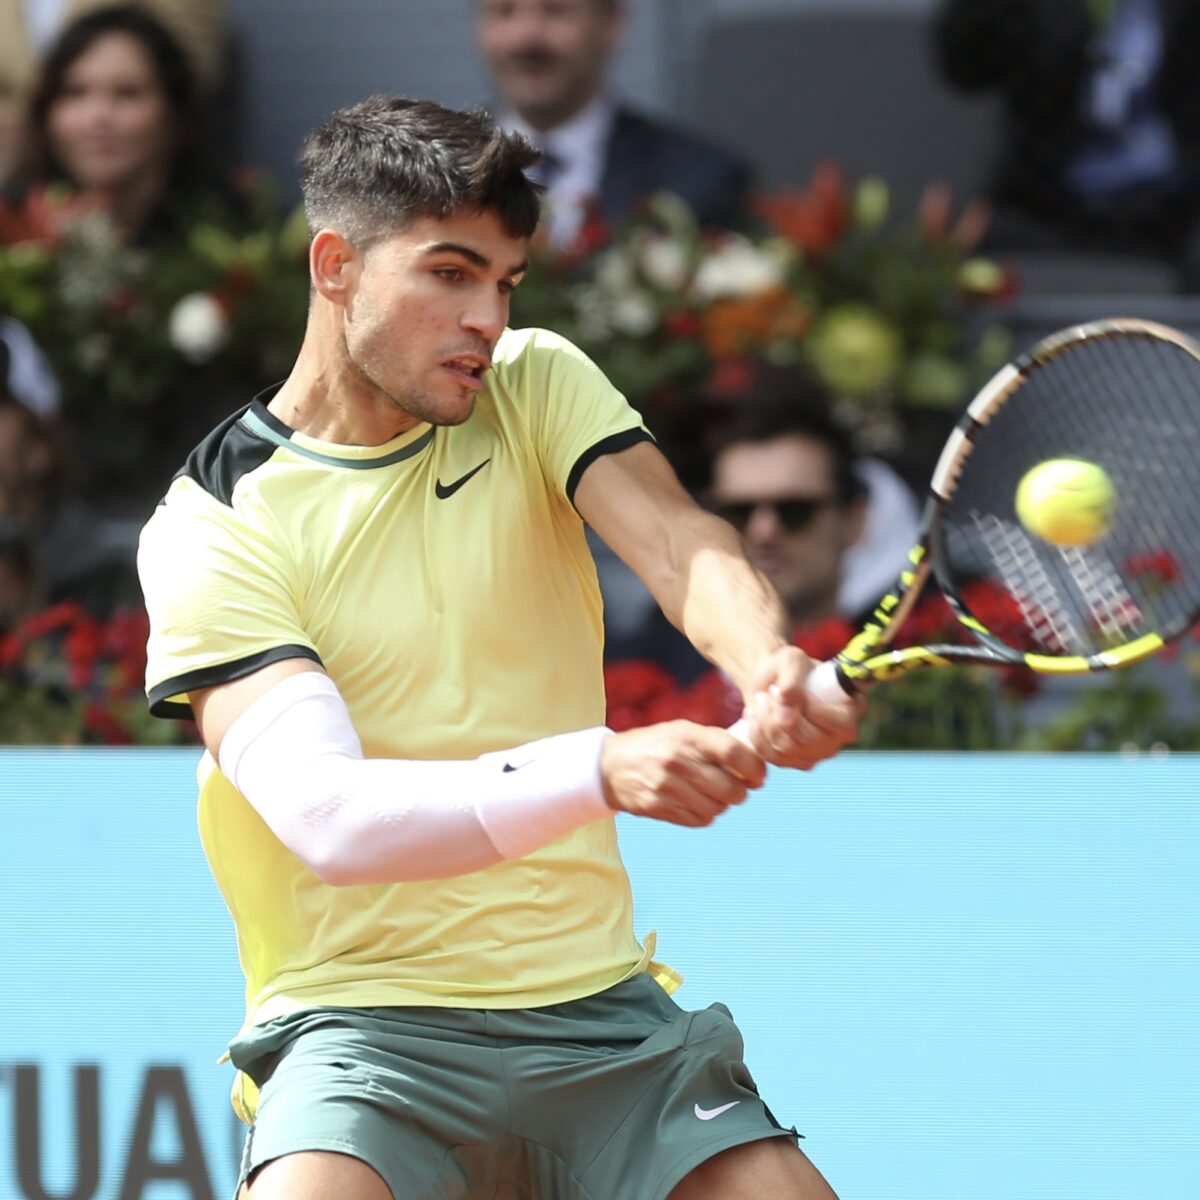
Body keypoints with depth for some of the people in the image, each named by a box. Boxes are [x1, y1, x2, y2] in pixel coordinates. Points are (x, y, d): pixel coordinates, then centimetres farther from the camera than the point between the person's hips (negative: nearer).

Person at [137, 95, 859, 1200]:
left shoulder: (537, 385, 7)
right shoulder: (210, 528, -8)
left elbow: (680, 545, -12)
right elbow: (326, 816, -21)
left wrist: (771, 669, -36)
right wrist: (600, 770, -36)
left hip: (599, 1002, 4)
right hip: (362, 1017, -4)